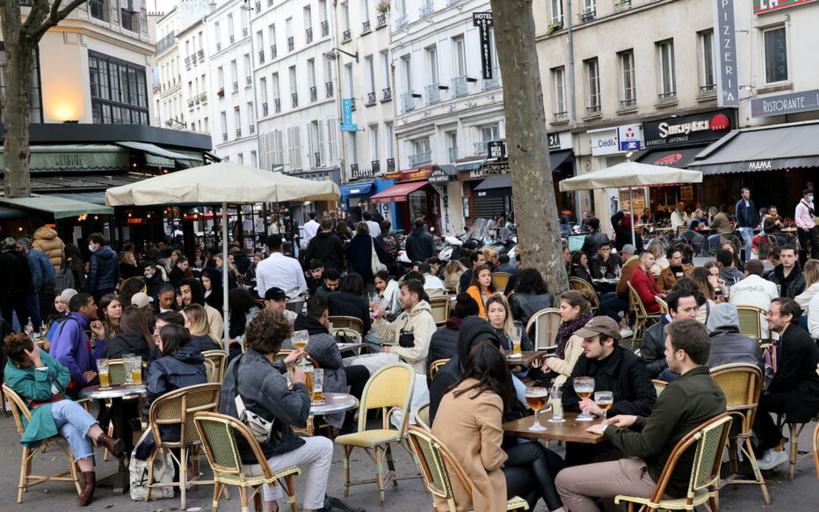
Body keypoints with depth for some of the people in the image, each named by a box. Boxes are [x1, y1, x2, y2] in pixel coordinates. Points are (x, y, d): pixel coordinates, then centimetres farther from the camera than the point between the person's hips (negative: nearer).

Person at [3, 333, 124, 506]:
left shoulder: (39, 353, 8)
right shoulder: (13, 375, -8)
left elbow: (64, 372, 15)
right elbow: (42, 394, -16)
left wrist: (55, 388, -4)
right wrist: (38, 365, -21)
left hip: (62, 405, 4)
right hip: (40, 415, -4)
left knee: (73, 429, -31)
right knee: (68, 406, -38)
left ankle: (88, 479, -41)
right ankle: (105, 439, -51)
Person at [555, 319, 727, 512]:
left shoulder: (679, 392, -26)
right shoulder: (712, 388, 3)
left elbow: (645, 447, -21)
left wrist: (608, 430, -6)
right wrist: (637, 420, 13)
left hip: (663, 481, -10)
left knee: (564, 481, -3)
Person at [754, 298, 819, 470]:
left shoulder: (795, 339, -22)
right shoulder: (789, 335, 11)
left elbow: (787, 377, -20)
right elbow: (783, 372, 14)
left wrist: (769, 390, -6)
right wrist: (768, 389, 2)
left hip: (805, 396, -10)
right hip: (800, 390, 10)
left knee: (757, 402, -18)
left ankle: (777, 450, 1)